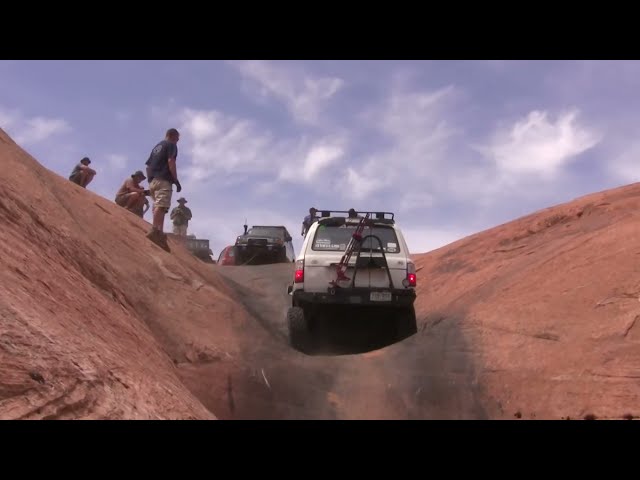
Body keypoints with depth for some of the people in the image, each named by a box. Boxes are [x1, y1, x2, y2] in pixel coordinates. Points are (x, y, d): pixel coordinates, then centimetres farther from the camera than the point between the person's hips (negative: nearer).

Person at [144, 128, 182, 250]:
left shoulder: (157, 146, 28)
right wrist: (176, 180, -11)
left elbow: (148, 166, 24)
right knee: (161, 206, -22)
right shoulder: (171, 145, 5)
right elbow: (171, 161, -10)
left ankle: (160, 234, 0)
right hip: (163, 180, -8)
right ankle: (155, 231, -39)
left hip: (152, 181, 8)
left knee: (158, 207, 8)